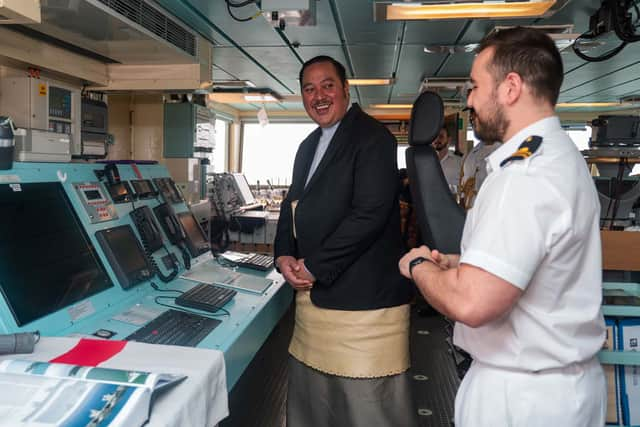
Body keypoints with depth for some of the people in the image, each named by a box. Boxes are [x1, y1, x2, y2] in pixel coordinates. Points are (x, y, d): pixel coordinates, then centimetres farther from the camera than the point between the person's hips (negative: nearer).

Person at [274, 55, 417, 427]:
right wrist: (284, 256, 2)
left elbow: (370, 214, -19)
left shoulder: (372, 138, -9)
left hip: (362, 301, -8)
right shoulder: (309, 146, 17)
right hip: (315, 296, 8)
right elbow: (293, 206, 20)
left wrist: (314, 268, -15)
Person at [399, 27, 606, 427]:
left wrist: (420, 265, -13)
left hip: (523, 394, -9)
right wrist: (457, 263, 6)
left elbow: (471, 303, -33)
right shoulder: (558, 155, 7)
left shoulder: (525, 174, -26)